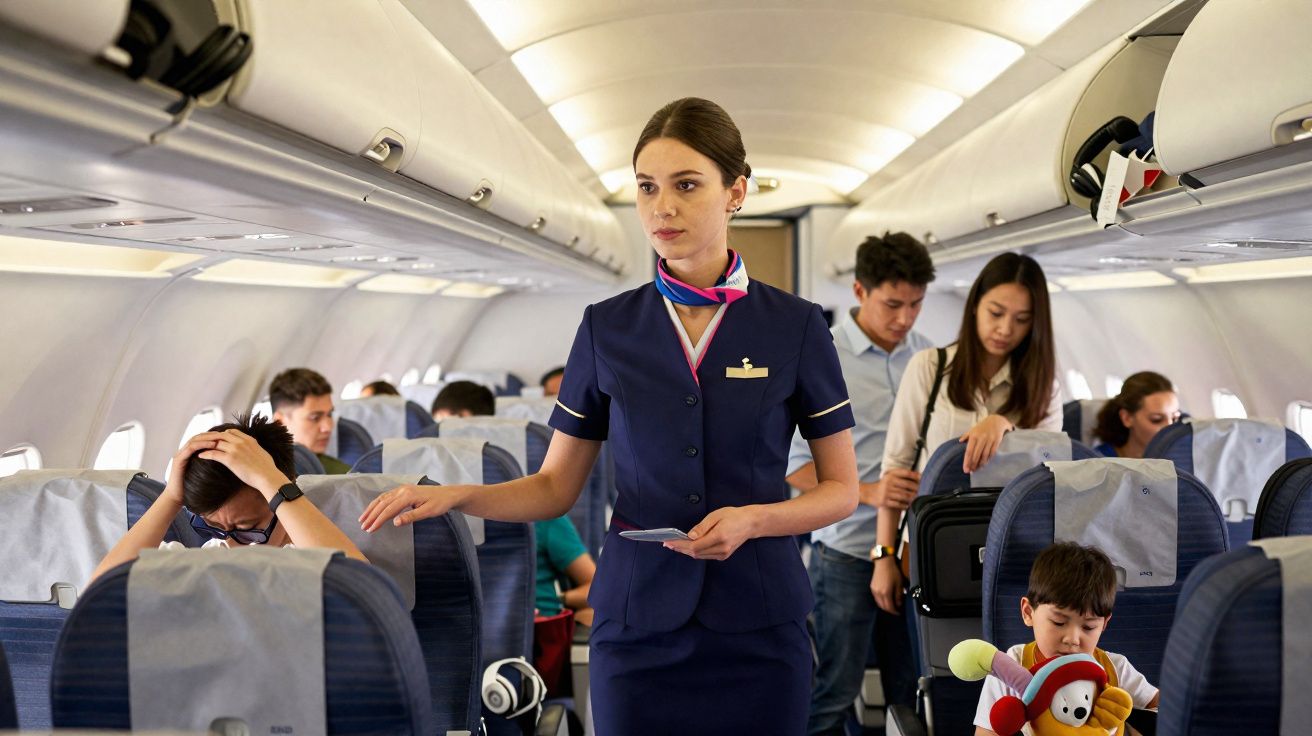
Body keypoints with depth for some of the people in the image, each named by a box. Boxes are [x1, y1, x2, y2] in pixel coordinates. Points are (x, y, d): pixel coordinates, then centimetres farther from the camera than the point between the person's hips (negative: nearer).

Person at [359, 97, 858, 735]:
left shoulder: (795, 325, -3)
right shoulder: (607, 328, 1)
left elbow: (841, 489, 2)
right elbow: (555, 486, 5)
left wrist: (753, 518, -16)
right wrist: (456, 496, -11)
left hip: (756, 624, -1)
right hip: (636, 620, 1)